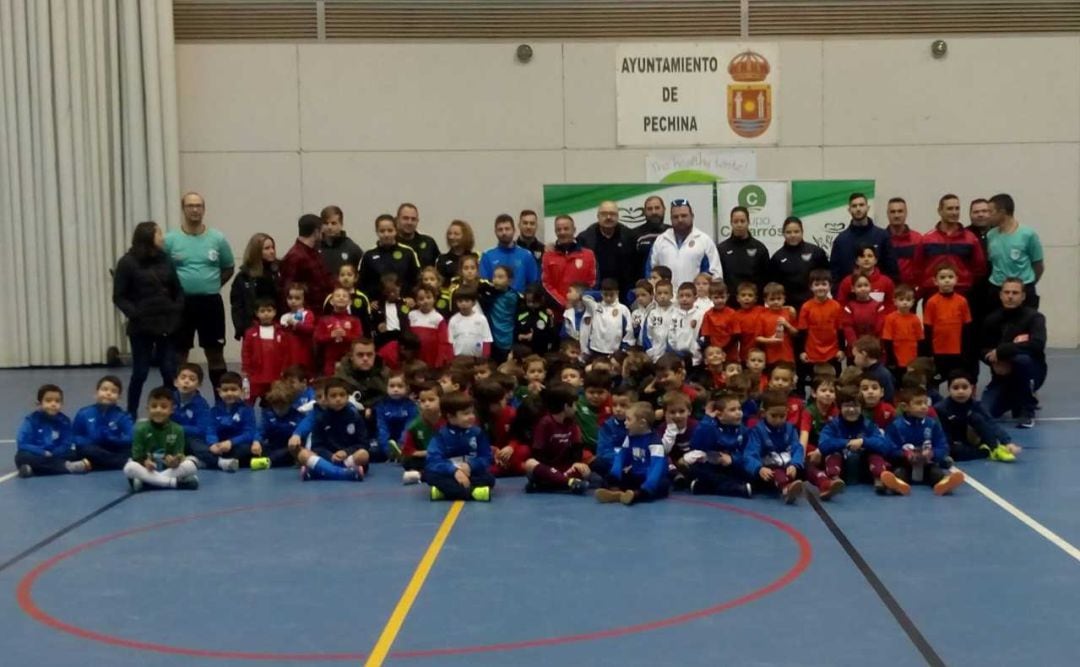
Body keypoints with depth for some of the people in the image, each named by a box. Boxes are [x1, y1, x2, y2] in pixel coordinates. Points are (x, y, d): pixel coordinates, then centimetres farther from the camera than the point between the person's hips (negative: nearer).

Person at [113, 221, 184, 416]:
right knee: (140, 373, 3)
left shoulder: (165, 259, 8)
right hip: (141, 327, -4)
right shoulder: (127, 262, -5)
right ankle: (131, 414, 15)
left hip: (167, 325, 4)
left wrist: (177, 311, -2)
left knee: (170, 371, 3)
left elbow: (178, 290, 12)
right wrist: (135, 314, -15)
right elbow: (119, 297, -5)